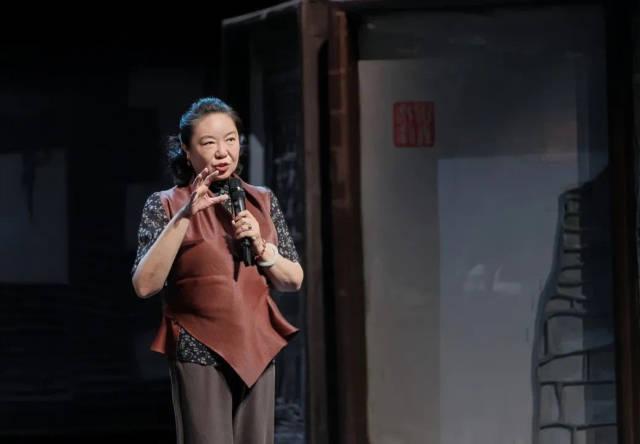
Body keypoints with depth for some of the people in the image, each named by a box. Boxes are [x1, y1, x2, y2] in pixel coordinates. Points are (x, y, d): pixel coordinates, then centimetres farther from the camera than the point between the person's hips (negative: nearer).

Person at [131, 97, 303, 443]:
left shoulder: (263, 201, 11)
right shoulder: (165, 205, 0)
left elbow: (294, 281, 12)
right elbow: (145, 285, -12)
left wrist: (261, 248, -7)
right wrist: (184, 216, -18)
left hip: (257, 350, 4)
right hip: (200, 354, -4)